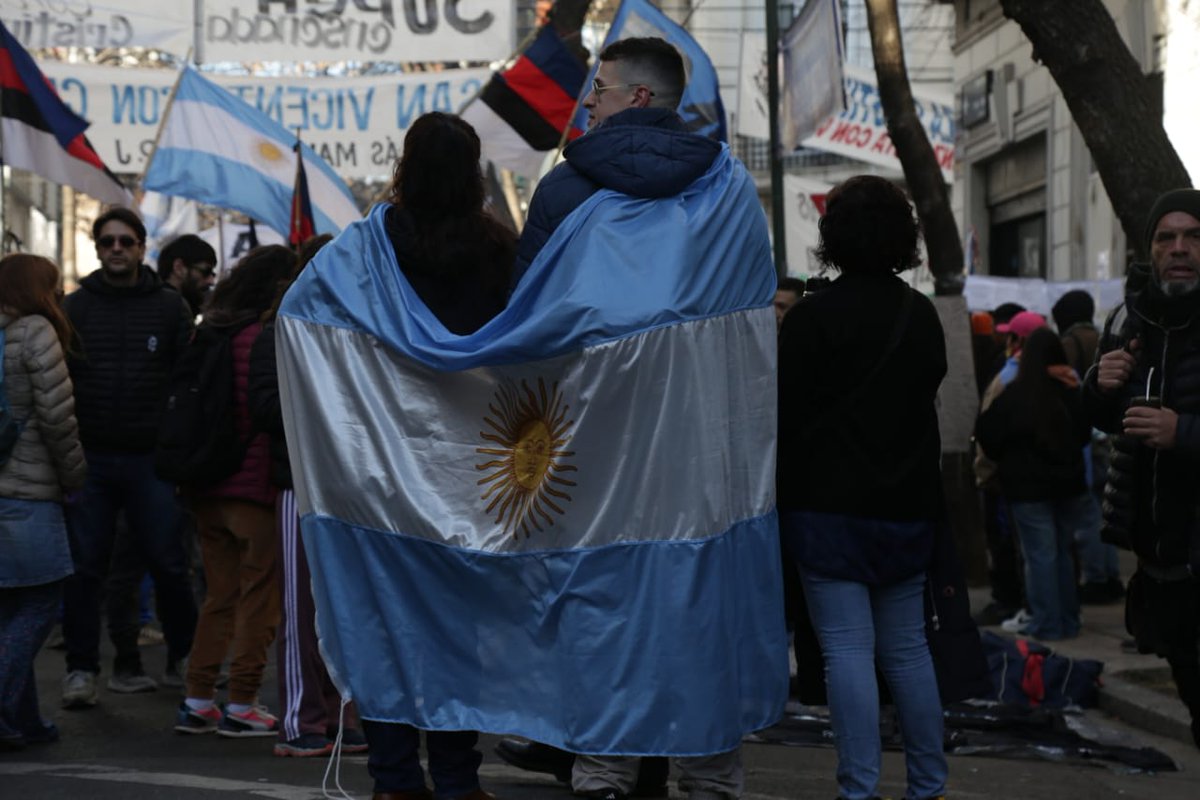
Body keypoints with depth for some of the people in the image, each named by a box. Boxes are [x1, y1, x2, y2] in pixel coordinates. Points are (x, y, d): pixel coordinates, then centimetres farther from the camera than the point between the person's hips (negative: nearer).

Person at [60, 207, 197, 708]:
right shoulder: (75, 307, 6)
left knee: (168, 563, 1)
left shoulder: (171, 308, 5)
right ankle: (81, 668, 11)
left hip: (151, 459, -1)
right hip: (89, 458, 1)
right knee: (84, 567, 3)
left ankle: (184, 654, 19)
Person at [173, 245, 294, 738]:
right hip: (255, 488, -7)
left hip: (206, 488, 7)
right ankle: (241, 706, 5)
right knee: (260, 599, 3)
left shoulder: (211, 334, 10)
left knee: (220, 597, 15)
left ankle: (198, 702, 15)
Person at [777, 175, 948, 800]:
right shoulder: (923, 315, 8)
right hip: (907, 504, 5)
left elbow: (787, 415, -8)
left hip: (831, 506, -5)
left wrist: (783, 491, 2)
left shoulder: (812, 315, -10)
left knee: (847, 650, -5)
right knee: (907, 648, 13)